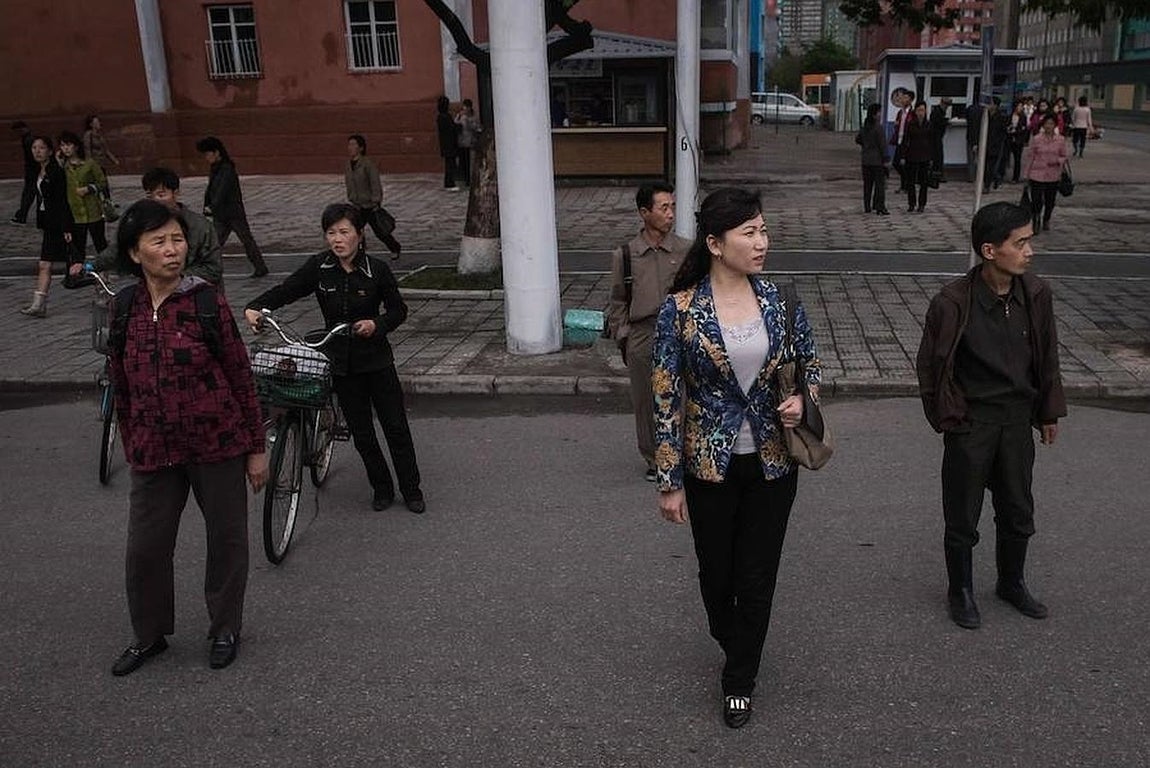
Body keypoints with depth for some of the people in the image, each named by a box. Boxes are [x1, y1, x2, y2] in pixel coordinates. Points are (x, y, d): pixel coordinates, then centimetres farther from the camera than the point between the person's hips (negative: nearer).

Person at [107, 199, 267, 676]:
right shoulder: (123, 310, 0)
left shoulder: (206, 303, -10)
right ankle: (149, 635, 34)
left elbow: (241, 376, -5)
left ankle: (225, 630, 33)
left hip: (217, 444, -3)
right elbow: (122, 387, 10)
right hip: (154, 451, 3)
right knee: (145, 548, 10)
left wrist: (256, 447, -4)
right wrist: (131, 449, 15)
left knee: (226, 540, 11)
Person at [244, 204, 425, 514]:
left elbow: (398, 310, -1)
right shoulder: (319, 267, -5)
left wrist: (377, 324, -19)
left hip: (376, 360, -2)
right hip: (341, 363, 2)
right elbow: (286, 290, -3)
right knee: (361, 432, 8)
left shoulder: (377, 270, -9)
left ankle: (411, 490, 19)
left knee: (395, 426, 4)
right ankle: (381, 487, 27)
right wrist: (255, 307, -20)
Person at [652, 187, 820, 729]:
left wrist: (800, 400, -13)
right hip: (709, 465, -1)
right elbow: (666, 398, -9)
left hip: (772, 463, 2)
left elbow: (810, 364, 11)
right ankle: (731, 641, 49)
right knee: (716, 571, 16)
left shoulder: (780, 300, -4)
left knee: (758, 577, 9)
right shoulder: (679, 309, -13)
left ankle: (740, 680, 31)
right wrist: (669, 482, -8)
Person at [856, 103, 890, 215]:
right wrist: (885, 160, -10)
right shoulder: (878, 127, -15)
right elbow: (882, 145, -14)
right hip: (877, 160, -7)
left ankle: (867, 207, 15)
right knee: (880, 184, -3)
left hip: (866, 160, 7)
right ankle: (880, 207, -6)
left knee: (867, 184, 12)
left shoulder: (864, 126, 5)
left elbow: (857, 139, 17)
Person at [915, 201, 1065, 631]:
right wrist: (947, 418, -7)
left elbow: (1047, 356, 8)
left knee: (1018, 511, 19)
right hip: (970, 423, -4)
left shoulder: (1036, 296, -5)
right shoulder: (953, 302, -20)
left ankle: (1012, 583, 42)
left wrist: (1049, 412, 12)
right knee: (962, 516, 9)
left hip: (1017, 418, 5)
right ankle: (961, 592, 30)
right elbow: (930, 364, -10)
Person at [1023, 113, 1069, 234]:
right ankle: (1035, 224, 7)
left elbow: (1065, 156, 8)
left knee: (1050, 201, 13)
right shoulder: (1036, 139, -3)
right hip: (1037, 175, -2)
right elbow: (1030, 157, 3)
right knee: (1036, 201, -7)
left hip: (1053, 176, 2)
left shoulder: (1061, 140, 1)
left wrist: (1058, 161, -15)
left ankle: (1046, 221, 34)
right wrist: (1028, 175, 4)